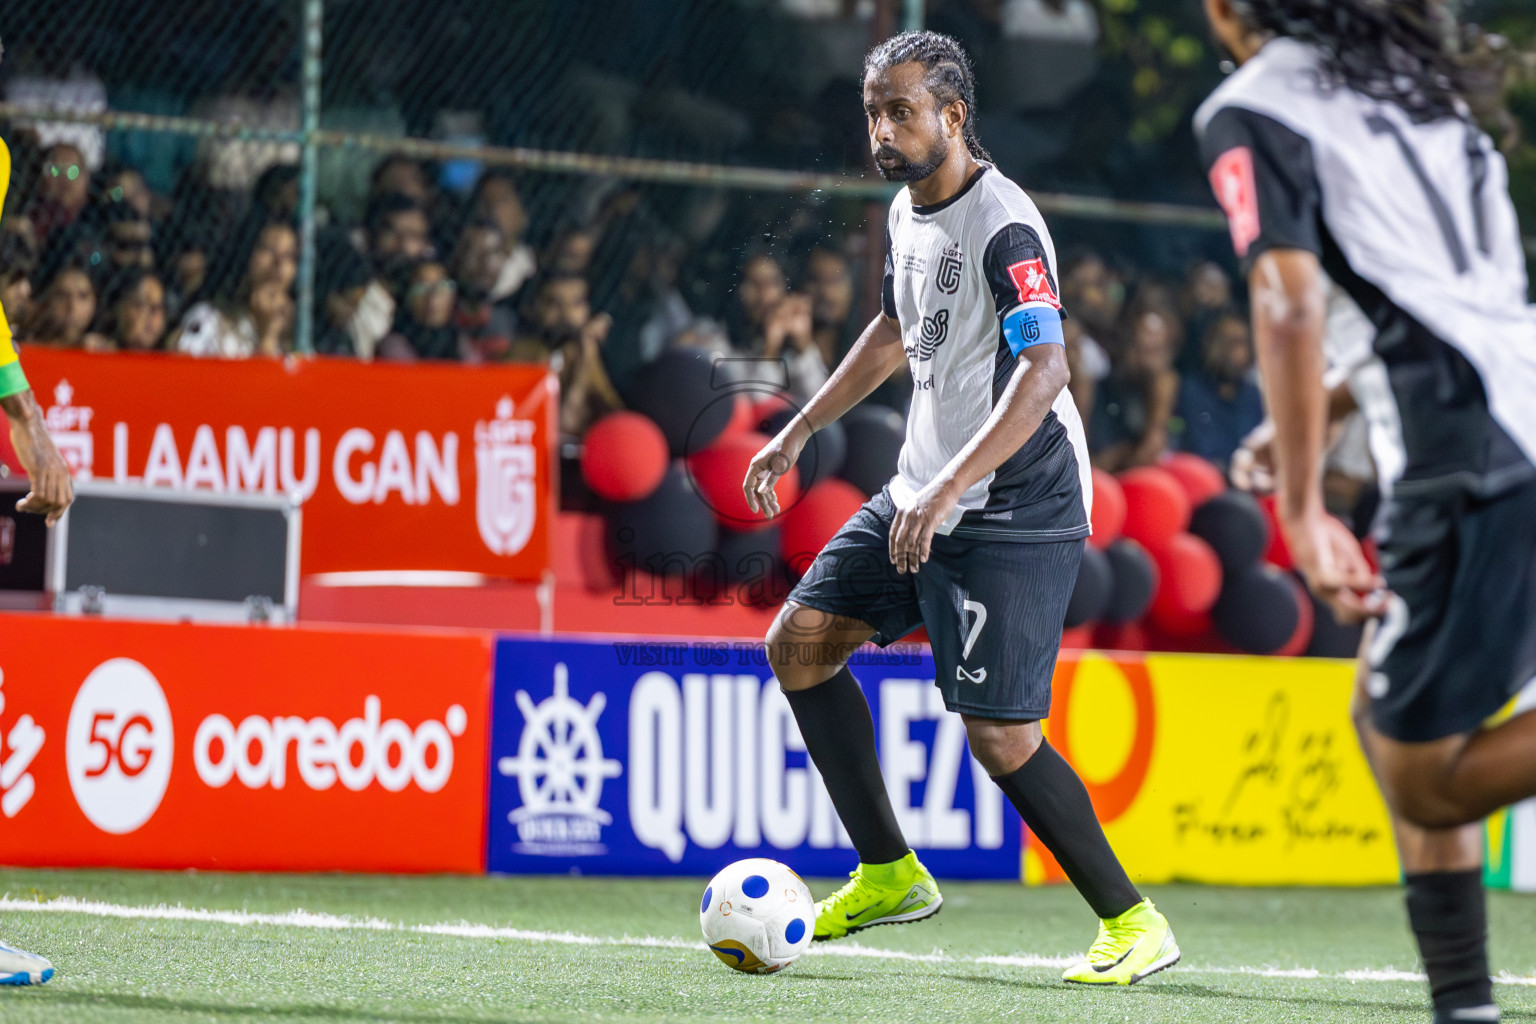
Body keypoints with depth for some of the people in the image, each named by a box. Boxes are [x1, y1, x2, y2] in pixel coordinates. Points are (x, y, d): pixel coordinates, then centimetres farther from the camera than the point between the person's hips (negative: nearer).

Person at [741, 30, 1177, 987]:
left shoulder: (1002, 226, -20)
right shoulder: (908, 210, 9)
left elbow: (1044, 372, -31)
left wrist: (948, 489, -37)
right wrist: (799, 432, 28)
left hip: (1017, 509, -9)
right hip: (925, 497, 9)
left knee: (1000, 734, -14)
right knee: (799, 642, 6)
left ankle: (1133, 923, -1)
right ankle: (889, 874, 15)